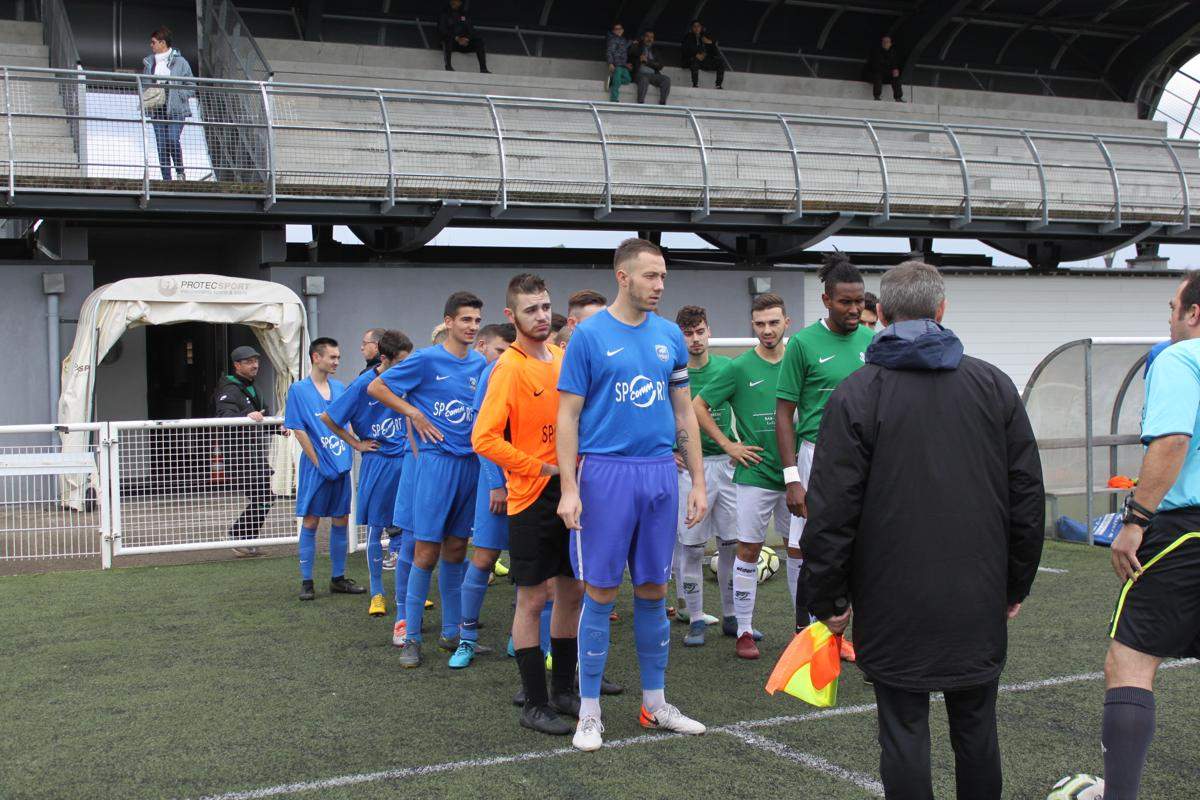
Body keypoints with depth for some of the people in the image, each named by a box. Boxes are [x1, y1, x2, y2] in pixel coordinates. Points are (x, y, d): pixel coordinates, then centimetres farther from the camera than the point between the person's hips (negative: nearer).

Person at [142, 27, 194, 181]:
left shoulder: (180, 62, 1)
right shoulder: (148, 62, 13)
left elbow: (191, 88, 3)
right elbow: (143, 85, 22)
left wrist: (174, 92, -11)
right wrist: (146, 97, 1)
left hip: (176, 110, -4)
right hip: (157, 110, 4)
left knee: (172, 140, -20)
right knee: (161, 145, 0)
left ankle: (180, 172, 0)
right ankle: (166, 179, 5)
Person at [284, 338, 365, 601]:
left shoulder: (340, 388, 9)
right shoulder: (298, 389, -6)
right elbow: (298, 430, -8)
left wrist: (350, 452, 5)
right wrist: (318, 462, -11)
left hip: (342, 465, 5)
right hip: (316, 467, -5)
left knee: (340, 521, 9)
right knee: (310, 522, 0)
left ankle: (338, 578, 19)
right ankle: (306, 582, 7)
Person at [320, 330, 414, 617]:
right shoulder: (363, 385, -12)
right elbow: (328, 418, -5)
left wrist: (412, 446, 12)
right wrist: (357, 443, -3)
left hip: (404, 460, 4)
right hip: (377, 462, -4)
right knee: (375, 529, 3)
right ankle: (377, 594, 12)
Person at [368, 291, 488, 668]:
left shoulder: (481, 364, 9)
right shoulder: (426, 360, -5)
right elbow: (376, 387, 1)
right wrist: (415, 414, -7)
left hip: (471, 463, 5)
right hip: (437, 462, -5)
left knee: (456, 548, 11)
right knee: (427, 550, -6)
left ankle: (451, 631, 20)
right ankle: (411, 637, 2)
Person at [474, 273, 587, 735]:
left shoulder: (563, 358, 8)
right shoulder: (510, 367, -12)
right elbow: (484, 439, -18)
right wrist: (542, 468, -15)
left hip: (570, 493, 7)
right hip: (532, 500, -7)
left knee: (572, 592, 12)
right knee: (533, 598, 0)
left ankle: (564, 691, 26)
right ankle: (535, 705, 9)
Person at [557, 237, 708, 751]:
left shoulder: (670, 337, 9)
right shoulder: (590, 335, -4)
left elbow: (684, 413, 14)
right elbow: (568, 416, -5)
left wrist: (698, 481, 9)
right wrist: (568, 489, -12)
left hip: (660, 473, 4)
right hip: (605, 473, -4)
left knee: (654, 591, 11)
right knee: (600, 593, 1)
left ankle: (655, 704, 23)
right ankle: (589, 711, 11)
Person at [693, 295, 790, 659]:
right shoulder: (739, 367, -5)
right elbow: (698, 406, -1)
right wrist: (728, 444, -5)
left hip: (794, 472, 3)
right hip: (755, 474, -3)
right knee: (749, 550, 1)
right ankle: (744, 631, 9)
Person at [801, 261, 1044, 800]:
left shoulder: (854, 396, -7)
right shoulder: (995, 385, 4)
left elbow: (831, 512, -10)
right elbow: (1028, 496, 6)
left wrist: (829, 598, 0)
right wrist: (1016, 584, 15)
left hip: (895, 601, -3)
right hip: (979, 598, 3)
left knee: (903, 730, 4)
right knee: (976, 727, 14)